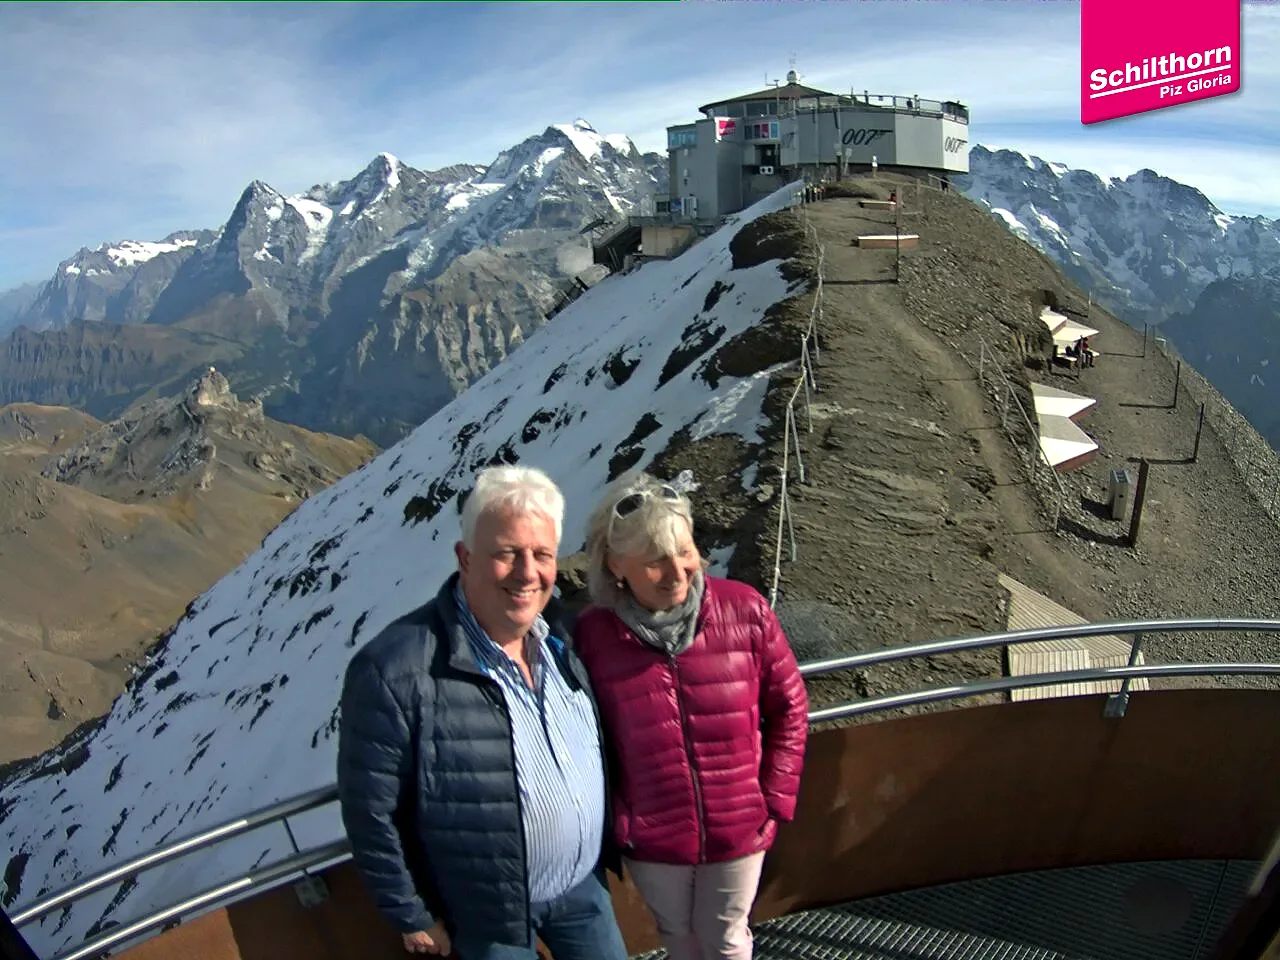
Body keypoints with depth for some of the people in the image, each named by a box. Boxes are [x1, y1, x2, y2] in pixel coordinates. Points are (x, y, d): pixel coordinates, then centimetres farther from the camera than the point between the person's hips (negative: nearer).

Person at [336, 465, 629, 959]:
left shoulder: (561, 635, -7)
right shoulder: (396, 670, -28)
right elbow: (372, 813, -18)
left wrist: (609, 848, 11)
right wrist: (414, 917, -9)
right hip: (489, 916, -5)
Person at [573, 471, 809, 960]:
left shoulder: (745, 610, -18)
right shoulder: (591, 634, -17)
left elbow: (789, 707, -5)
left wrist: (775, 798, -5)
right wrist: (612, 818, -3)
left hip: (738, 828, 0)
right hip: (649, 839, 1)